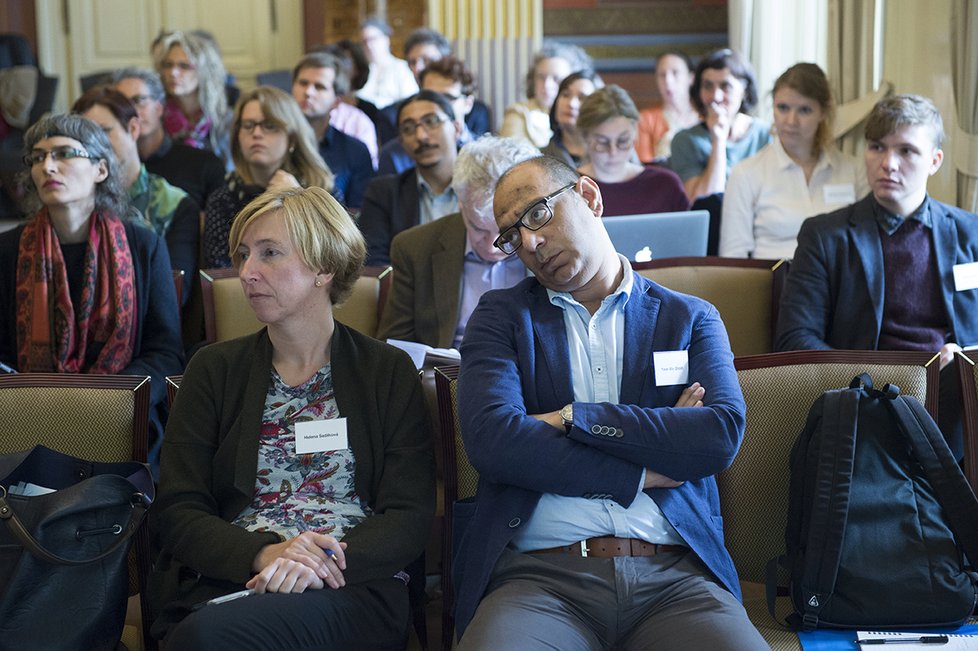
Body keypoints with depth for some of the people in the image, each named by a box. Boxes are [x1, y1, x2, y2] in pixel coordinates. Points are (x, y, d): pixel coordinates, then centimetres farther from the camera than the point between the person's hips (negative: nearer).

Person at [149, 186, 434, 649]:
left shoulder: (389, 372, 11)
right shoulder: (214, 369, 15)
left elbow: (410, 518, 2)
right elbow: (178, 512, 6)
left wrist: (317, 565, -18)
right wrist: (262, 554, -16)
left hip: (354, 589, -2)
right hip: (230, 583, 3)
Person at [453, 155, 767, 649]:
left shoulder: (690, 319, 16)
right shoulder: (502, 317, 14)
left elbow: (723, 434, -3)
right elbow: (491, 439, -5)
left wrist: (572, 419, -6)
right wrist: (646, 473, -3)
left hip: (676, 574, 2)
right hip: (541, 572, -1)